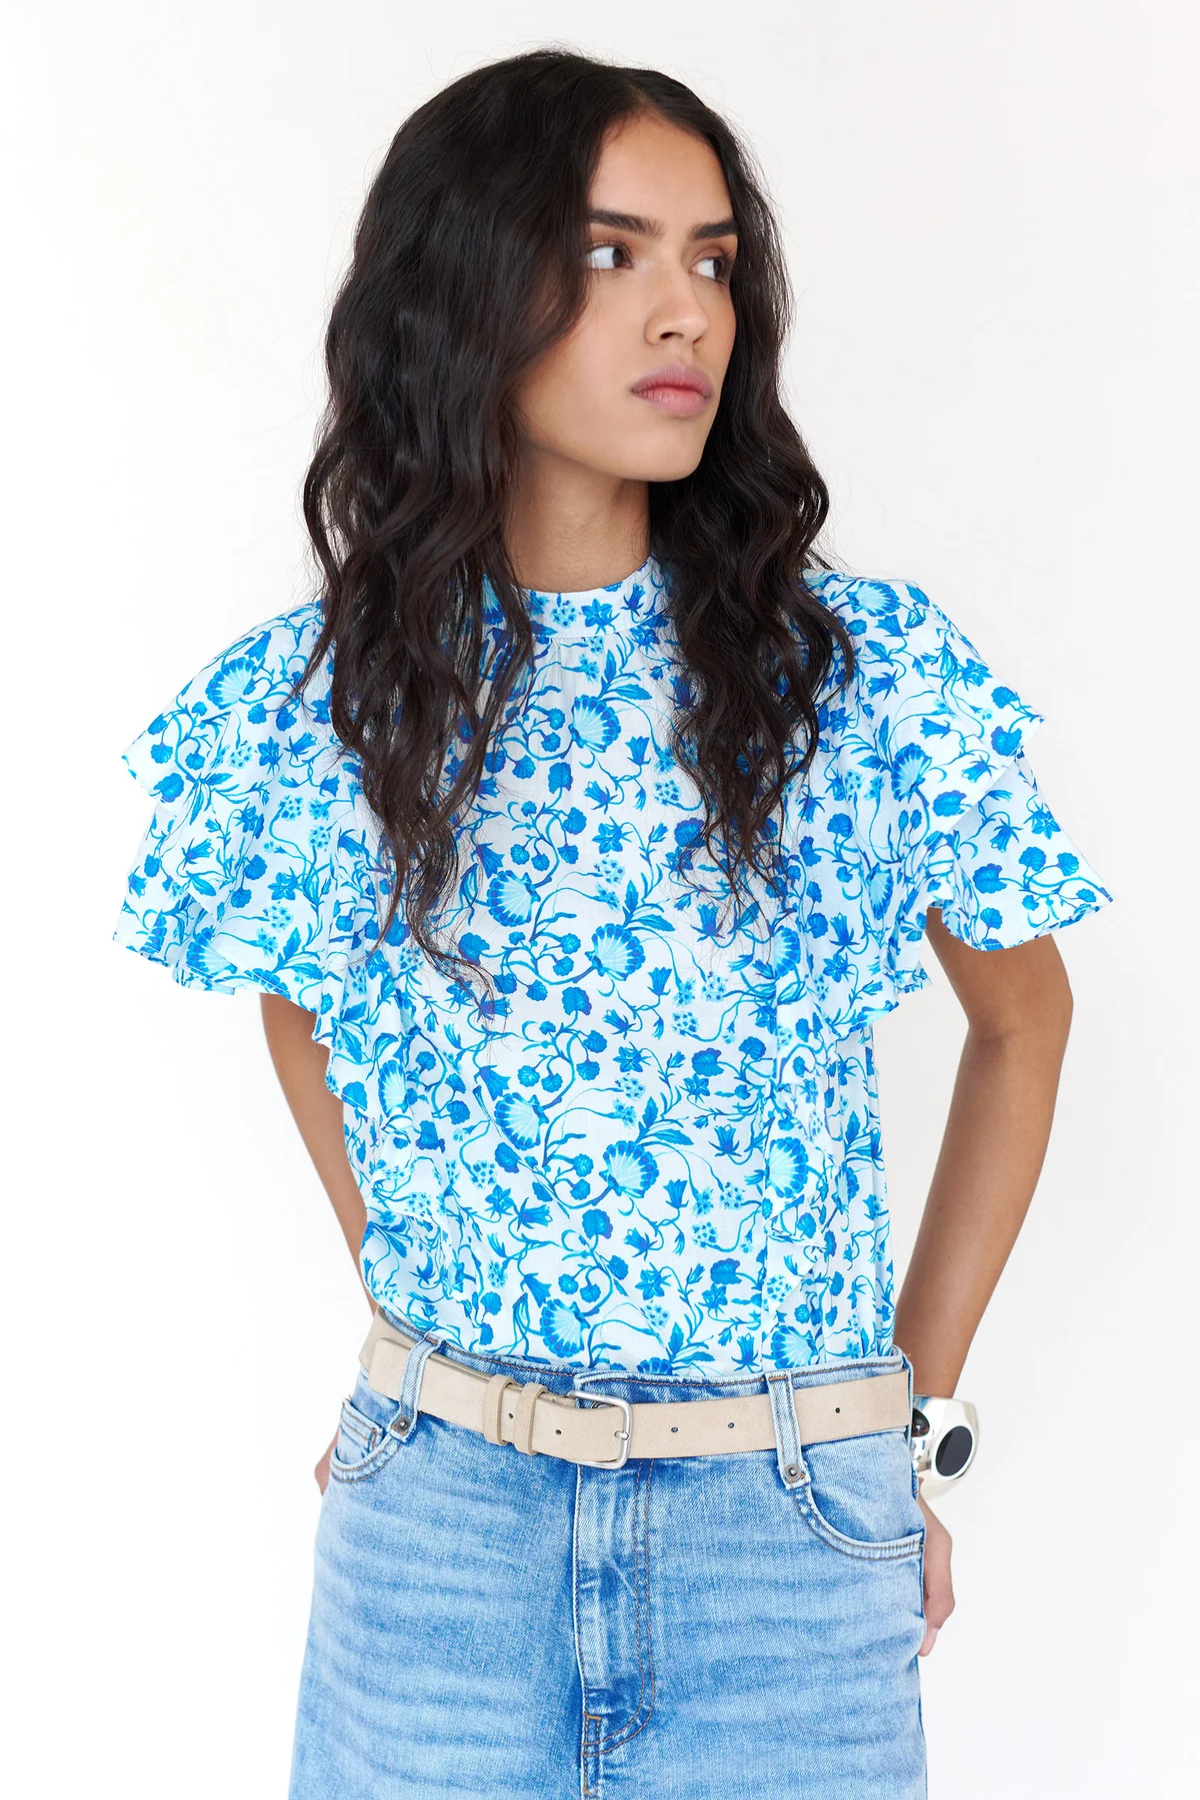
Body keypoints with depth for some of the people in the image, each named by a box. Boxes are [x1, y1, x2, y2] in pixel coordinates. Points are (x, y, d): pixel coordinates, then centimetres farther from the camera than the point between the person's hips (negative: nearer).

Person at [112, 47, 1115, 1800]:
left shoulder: (874, 680, -9)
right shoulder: (305, 709, -5)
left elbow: (1023, 1015, 5)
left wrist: (912, 1415, 4)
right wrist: (411, 1318, 5)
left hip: (792, 1529, 0)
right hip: (437, 1515, 1)